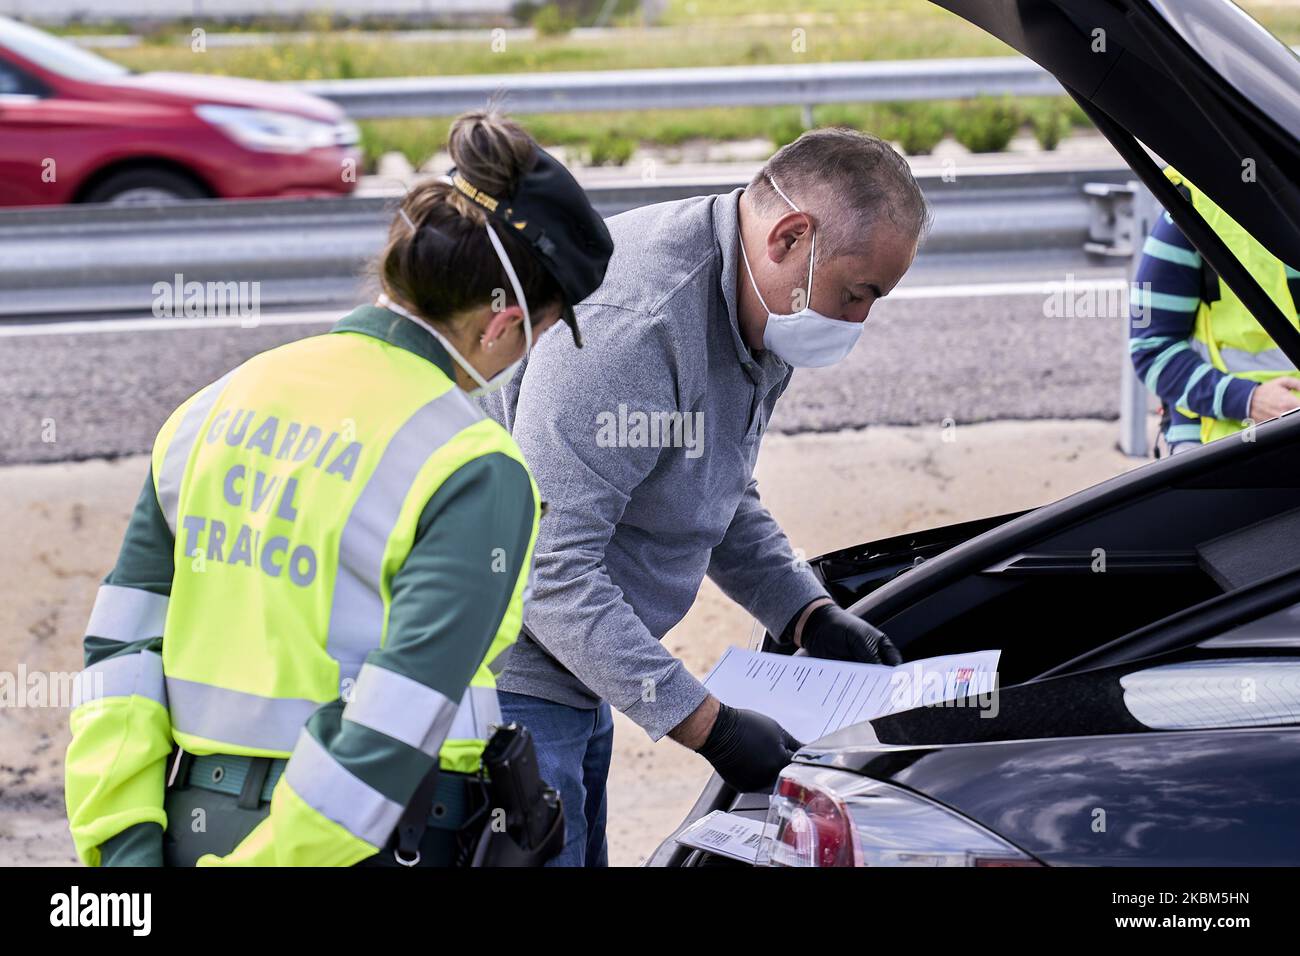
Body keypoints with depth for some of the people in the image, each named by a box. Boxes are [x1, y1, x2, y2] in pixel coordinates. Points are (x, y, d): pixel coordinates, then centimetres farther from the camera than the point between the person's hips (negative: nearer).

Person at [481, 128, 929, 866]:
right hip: (508, 680, -10)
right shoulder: (632, 324, -28)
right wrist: (704, 723, -27)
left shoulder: (756, 314, 5)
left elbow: (724, 500, 23)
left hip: (575, 684, 10)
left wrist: (811, 616, 7)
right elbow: (550, 567, -30)